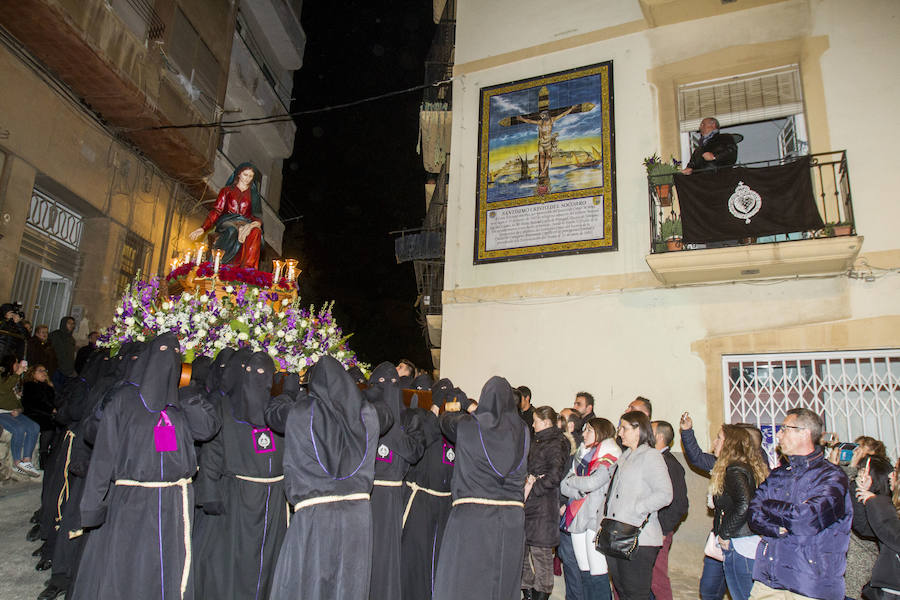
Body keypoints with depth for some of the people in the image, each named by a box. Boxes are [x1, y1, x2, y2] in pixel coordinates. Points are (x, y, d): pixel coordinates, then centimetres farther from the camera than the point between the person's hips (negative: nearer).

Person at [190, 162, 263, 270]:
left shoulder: (254, 195, 24)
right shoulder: (227, 190, 19)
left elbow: (258, 216, 12)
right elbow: (216, 211, 8)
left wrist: (256, 223, -16)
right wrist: (203, 228, -9)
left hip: (245, 224, 1)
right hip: (227, 224, -1)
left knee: (256, 232, -37)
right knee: (233, 231, -40)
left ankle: (247, 269, -45)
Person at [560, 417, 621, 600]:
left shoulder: (610, 457, -6)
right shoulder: (582, 453, 15)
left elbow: (592, 483, -20)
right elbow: (564, 486, 10)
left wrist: (571, 480, -2)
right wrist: (580, 491, -9)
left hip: (597, 518, -7)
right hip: (578, 517, 7)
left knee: (598, 572, -7)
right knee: (584, 570, 11)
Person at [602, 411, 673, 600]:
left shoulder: (651, 456, -8)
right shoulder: (625, 456, 19)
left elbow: (664, 494, -19)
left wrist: (635, 509, -20)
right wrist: (607, 516, 13)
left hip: (638, 538, -8)